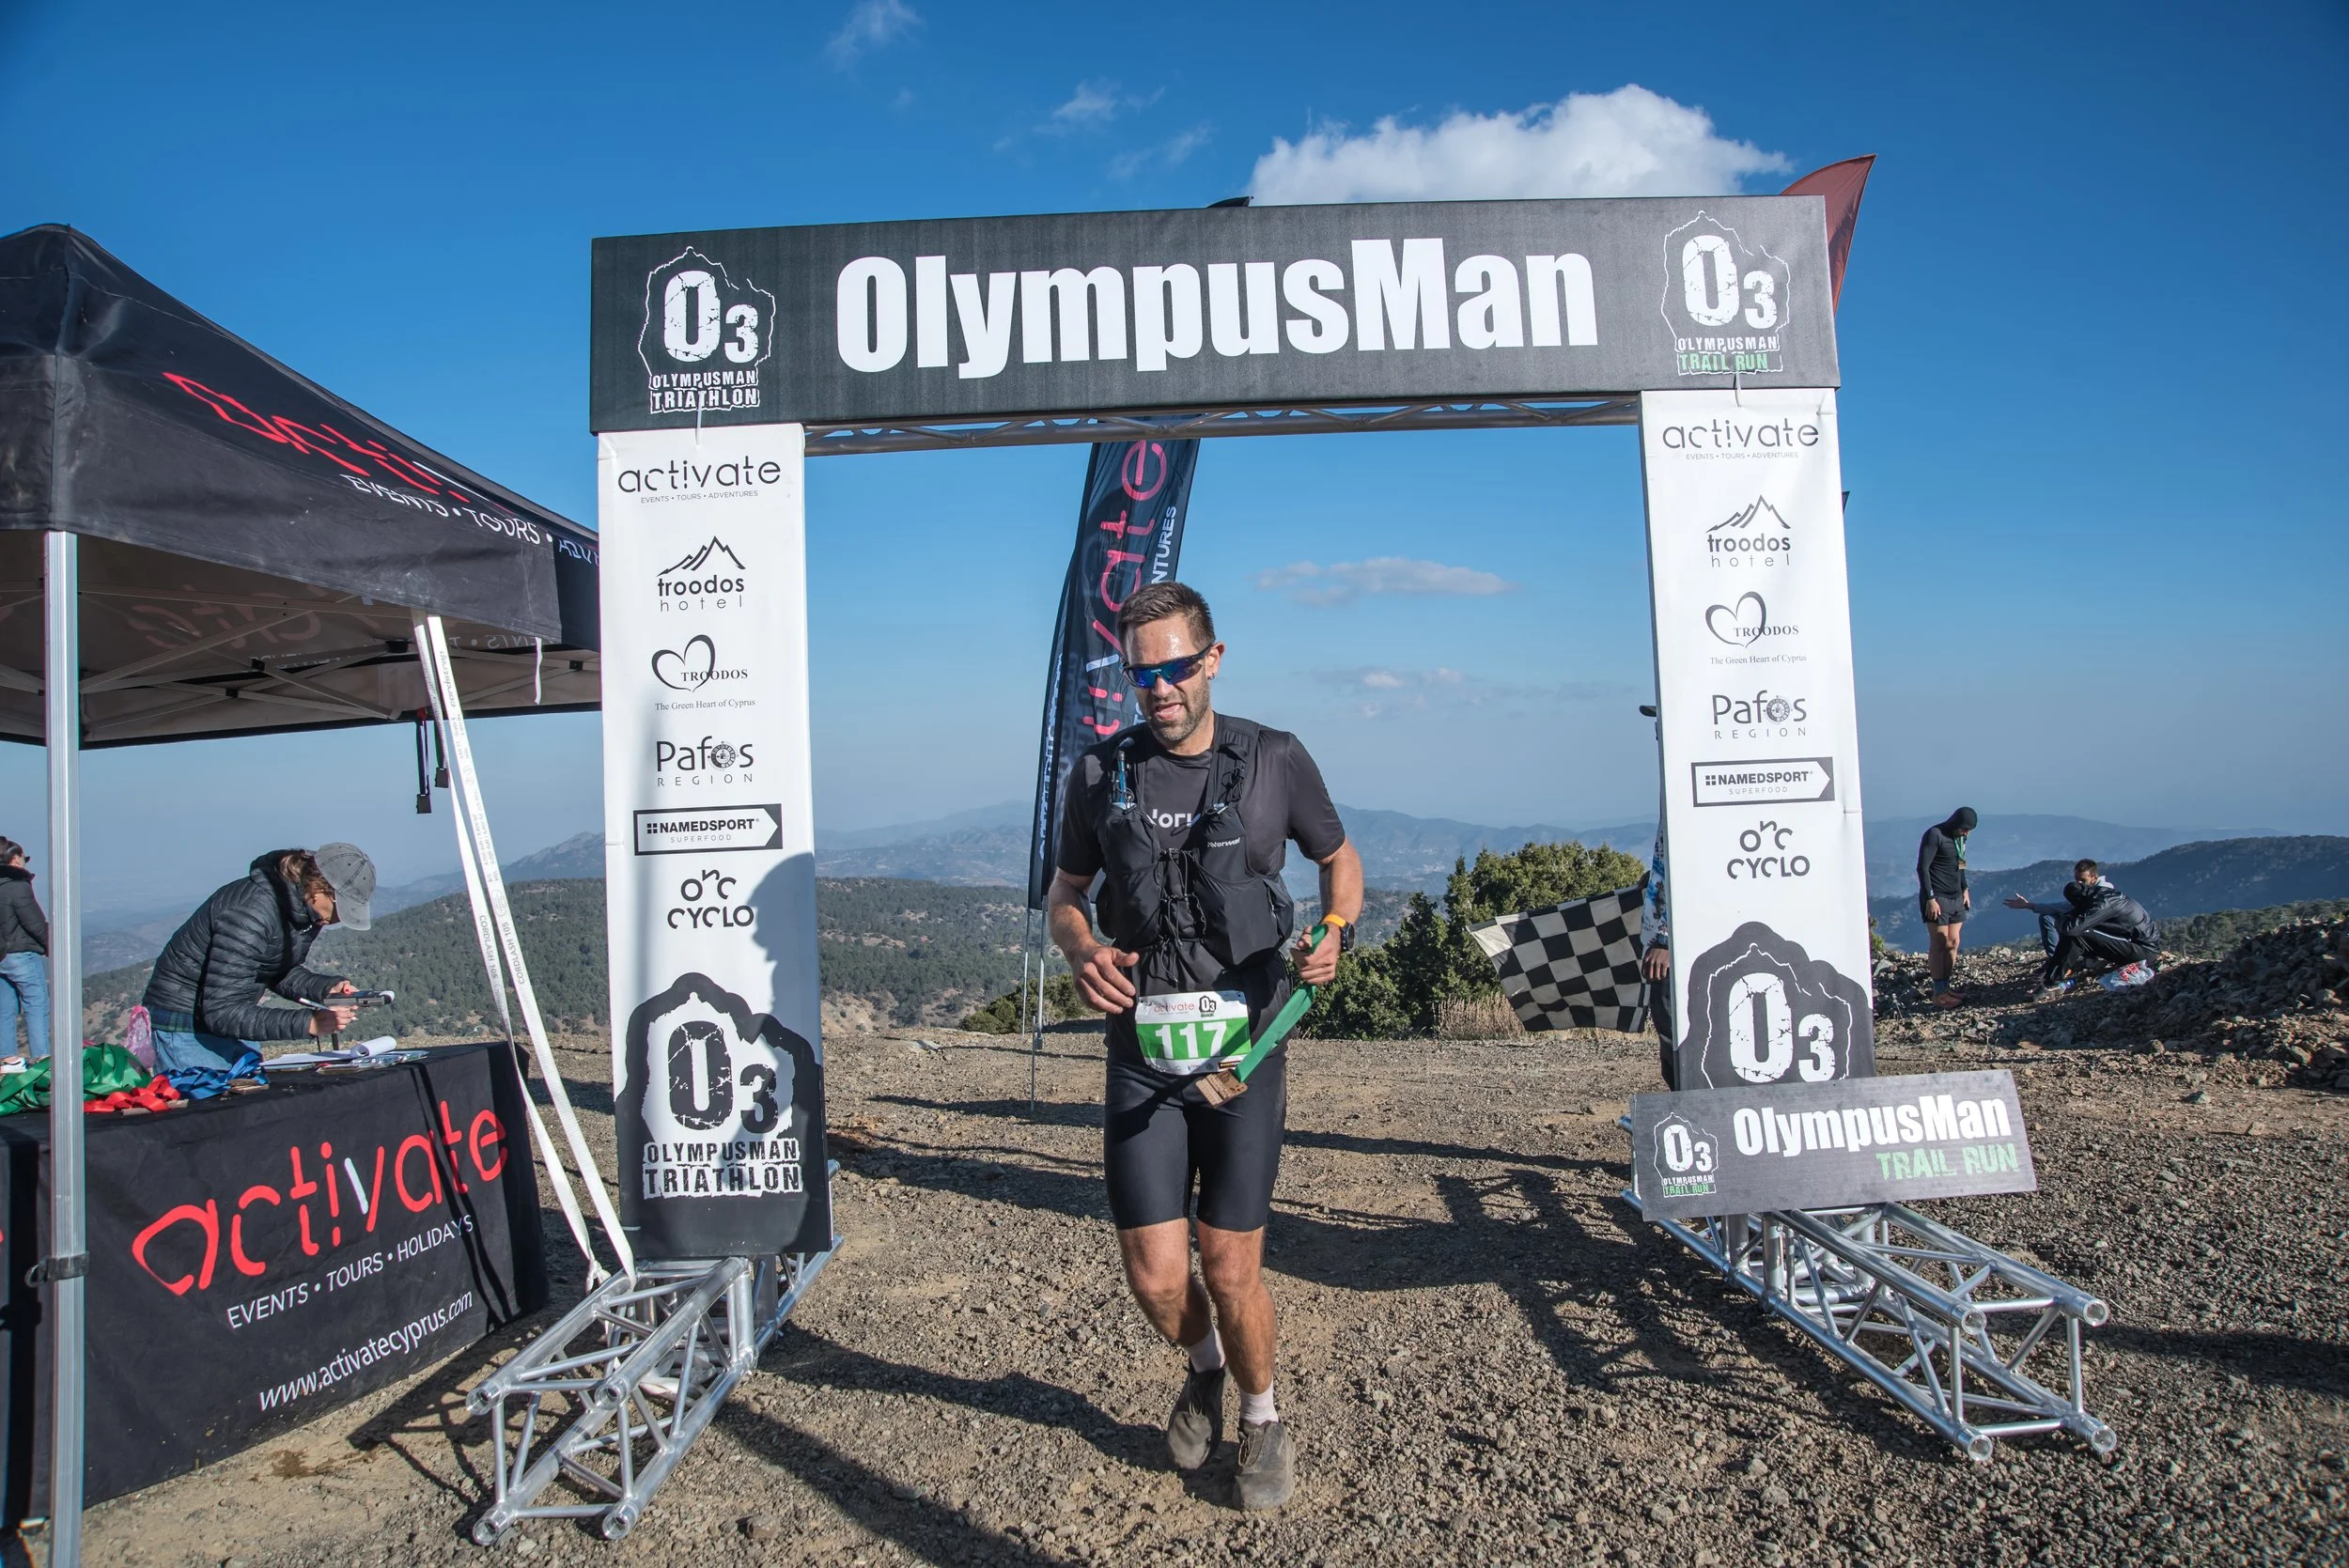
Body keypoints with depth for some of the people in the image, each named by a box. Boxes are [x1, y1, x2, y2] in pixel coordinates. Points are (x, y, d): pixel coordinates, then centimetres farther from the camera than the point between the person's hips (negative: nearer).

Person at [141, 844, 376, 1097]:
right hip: (186, 1025, -8)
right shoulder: (251, 914, -31)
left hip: (234, 1019, 8)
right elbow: (221, 1012, -31)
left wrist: (327, 988, -13)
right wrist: (308, 1023, -37)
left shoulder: (305, 909, -6)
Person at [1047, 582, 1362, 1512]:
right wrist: (1081, 954, -11)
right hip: (1142, 1058, 2)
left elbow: (1338, 858, 12)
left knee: (1230, 1271, 2)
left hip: (1244, 1052, -1)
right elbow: (1065, 894, 12)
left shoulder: (1275, 762, -3)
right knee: (1156, 1279, 2)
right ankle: (1204, 1369, 38)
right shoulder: (1101, 773, 1)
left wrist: (1335, 934, -9)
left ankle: (1260, 1418, 34)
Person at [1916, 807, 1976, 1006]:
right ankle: (1938, 994, -3)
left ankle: (1945, 988, 12)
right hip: (1937, 899, -8)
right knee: (1939, 945, -6)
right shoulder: (1935, 835, -13)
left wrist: (1965, 889, 16)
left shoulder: (1960, 837, 11)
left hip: (1956, 899, 8)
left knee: (1953, 943, 6)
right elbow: (1922, 868, -17)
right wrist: (1930, 898, -19)